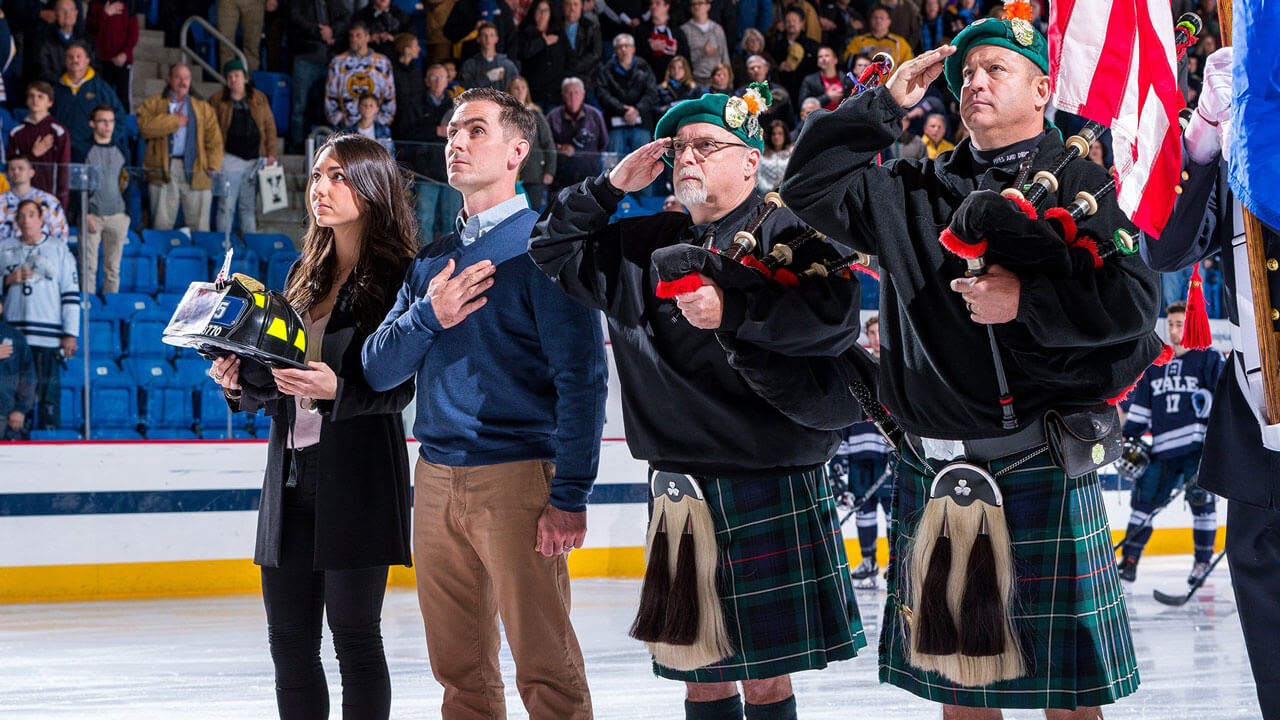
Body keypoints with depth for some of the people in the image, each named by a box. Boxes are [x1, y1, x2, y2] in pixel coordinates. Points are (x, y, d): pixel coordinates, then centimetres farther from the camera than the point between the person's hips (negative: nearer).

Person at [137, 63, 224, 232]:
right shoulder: (152, 104, 14)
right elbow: (145, 126, -6)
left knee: (199, 226, -4)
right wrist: (175, 121, -2)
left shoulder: (203, 108, 20)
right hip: (163, 171, -1)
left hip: (195, 172, 1)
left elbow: (214, 140, 12)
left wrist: (213, 170, -1)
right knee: (162, 224, -5)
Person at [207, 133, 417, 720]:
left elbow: (399, 388, -10)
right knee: (288, 638, 7)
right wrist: (241, 382, 0)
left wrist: (337, 390, -25)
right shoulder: (305, 275, 17)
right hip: (292, 468, 7)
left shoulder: (397, 276, -5)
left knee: (354, 636, -4)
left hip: (358, 474, -7)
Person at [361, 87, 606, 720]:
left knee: (544, 667, -7)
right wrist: (428, 317, -9)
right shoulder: (433, 259, 17)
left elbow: (581, 375, -10)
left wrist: (571, 495, -17)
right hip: (436, 477, 6)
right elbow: (379, 369, 11)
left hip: (516, 476, -6)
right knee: (460, 668, 9)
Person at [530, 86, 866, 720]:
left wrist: (731, 312, -18)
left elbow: (836, 317, -19)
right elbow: (552, 246, 25)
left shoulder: (786, 234, -2)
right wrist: (611, 186, 12)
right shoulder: (648, 244, 17)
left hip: (770, 490, -5)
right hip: (678, 483, 5)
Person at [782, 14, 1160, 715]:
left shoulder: (1077, 184, 1)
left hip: (1039, 470, -4)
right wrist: (883, 103, 10)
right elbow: (809, 184, 14)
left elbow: (1134, 297, -10)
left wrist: (1025, 301, -14)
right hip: (929, 468, 5)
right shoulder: (916, 193, 15)